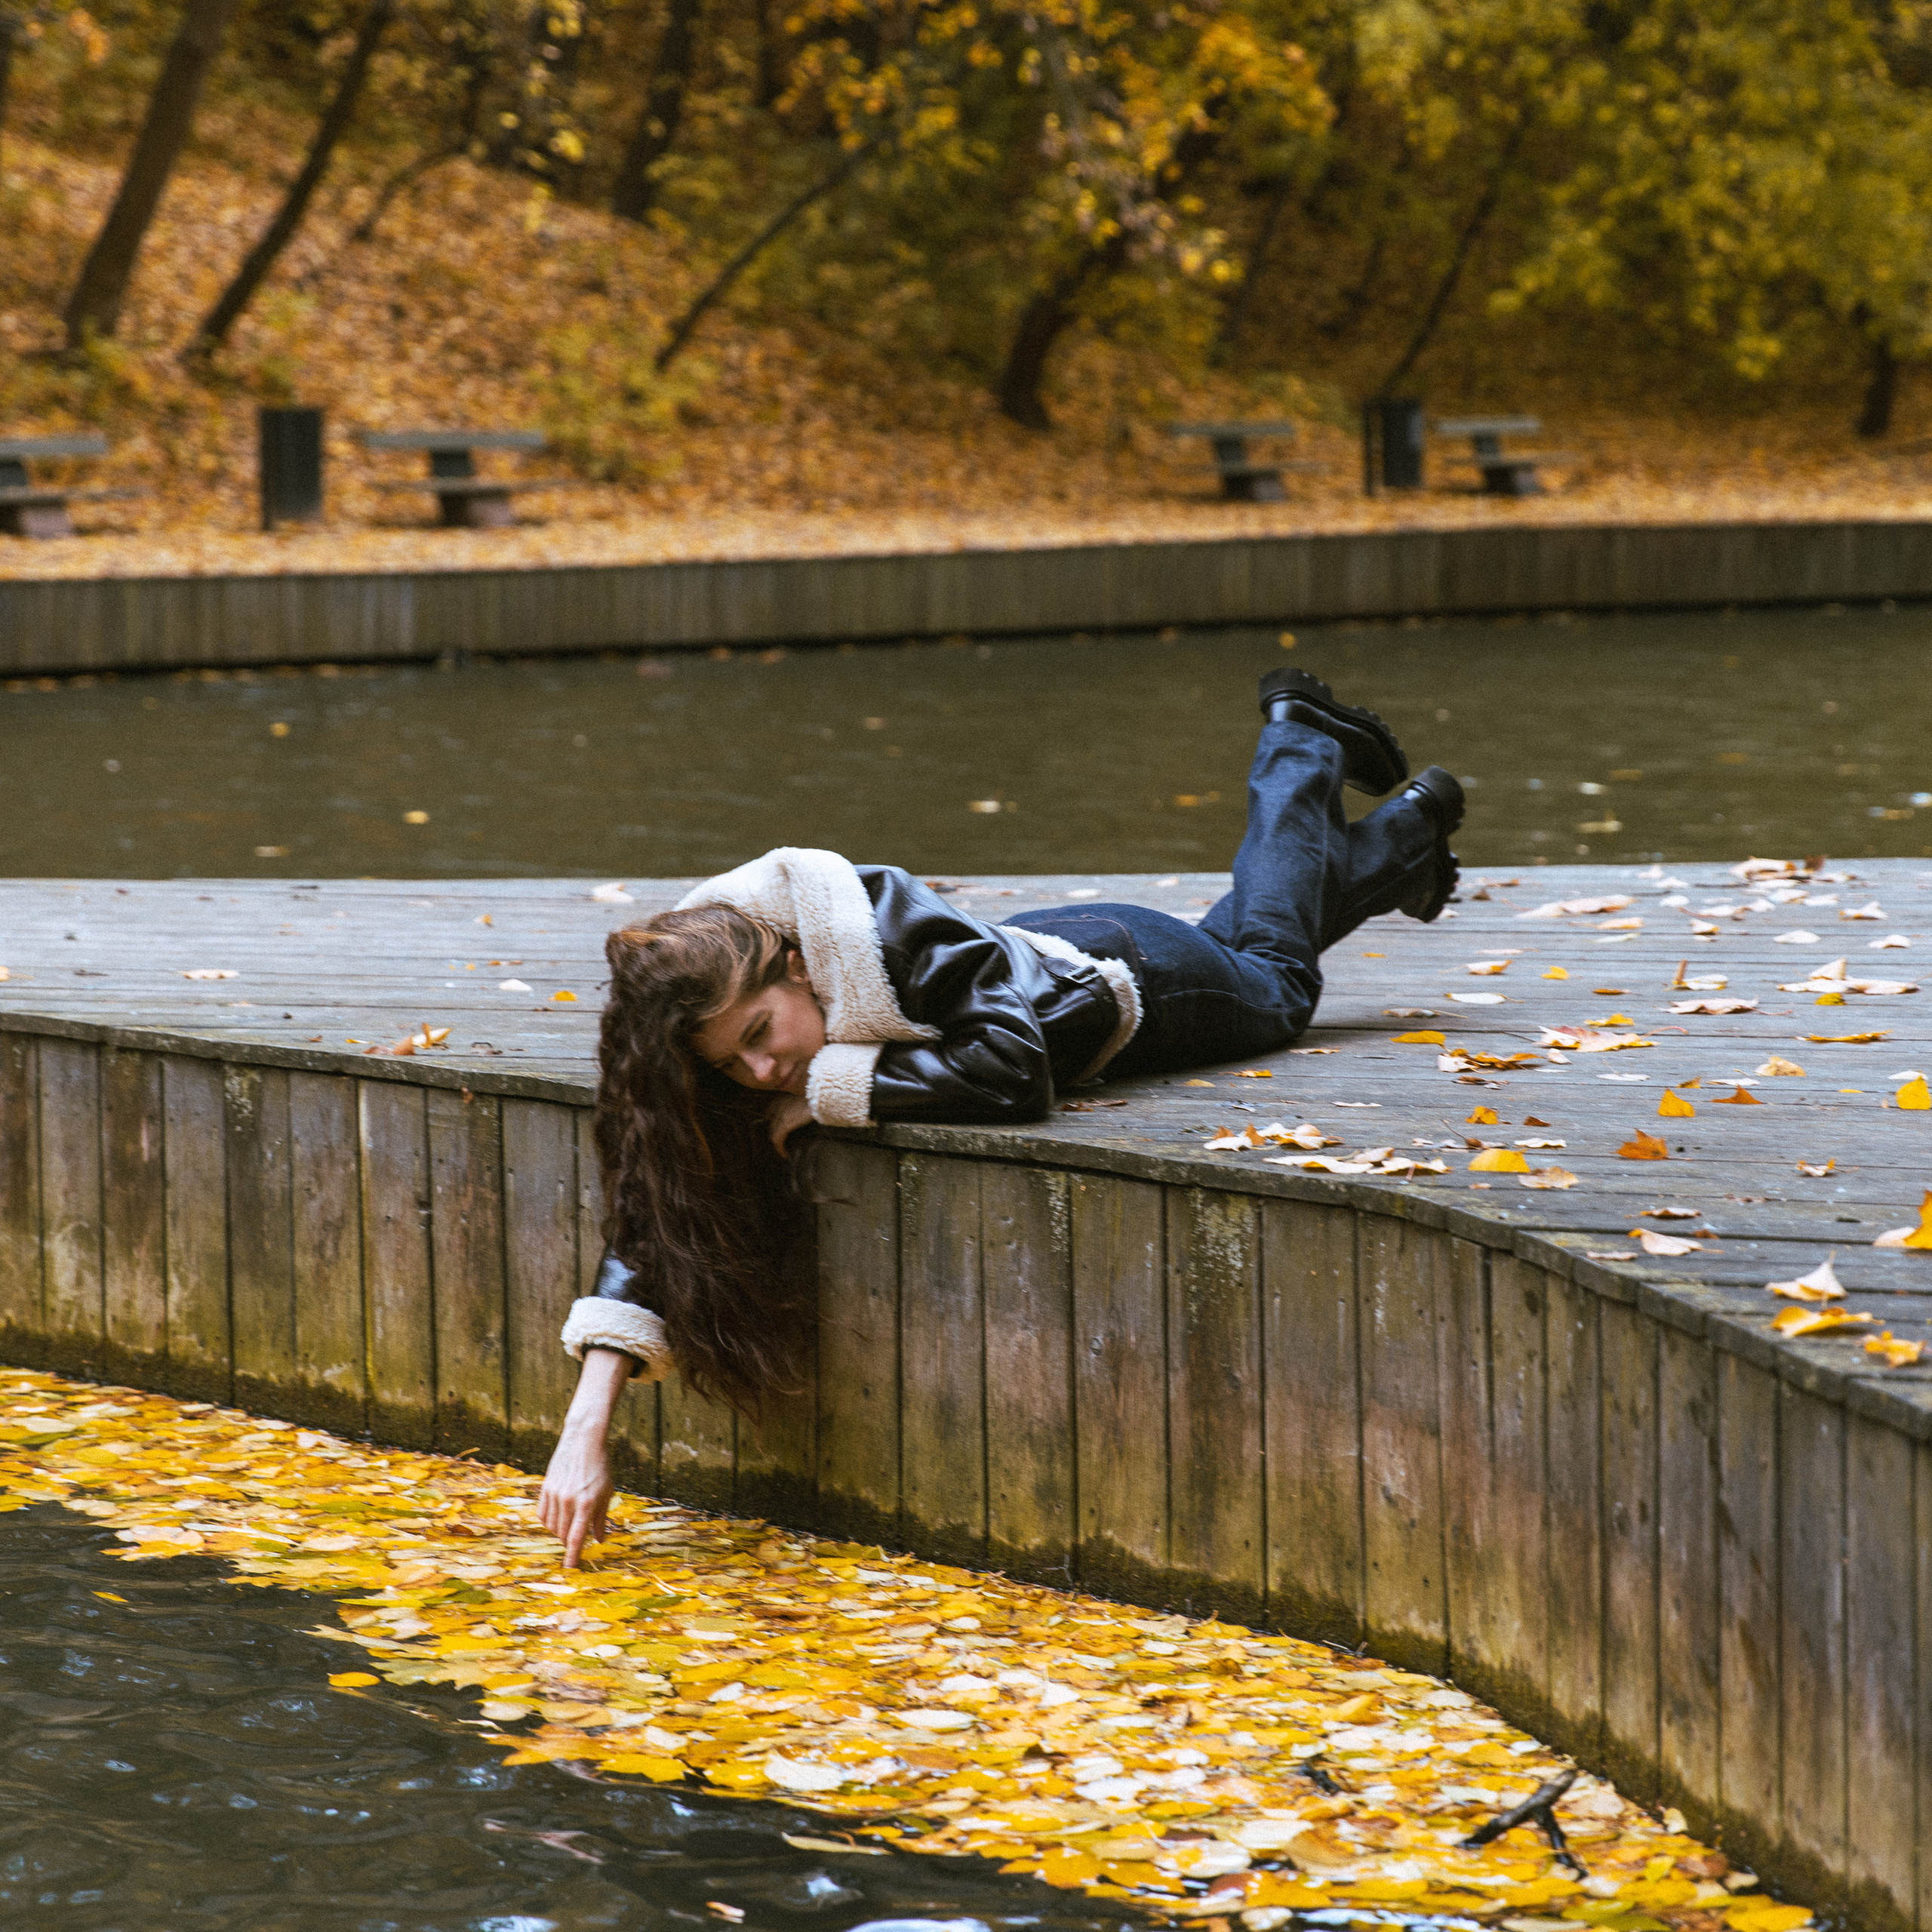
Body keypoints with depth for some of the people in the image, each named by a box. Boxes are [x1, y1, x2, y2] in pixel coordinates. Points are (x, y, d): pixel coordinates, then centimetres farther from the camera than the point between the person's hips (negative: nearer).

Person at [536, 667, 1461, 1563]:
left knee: (1271, 981, 31)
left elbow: (1013, 1067, -52)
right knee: (1255, 956, 35)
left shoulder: (884, 926, -49)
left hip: (1116, 980, -4)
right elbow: (652, 1226, -38)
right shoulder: (716, 1009, -35)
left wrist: (824, 1085, -52)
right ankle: (1395, 846, 60)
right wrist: (587, 1426, -49)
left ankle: (1302, 746, 53)